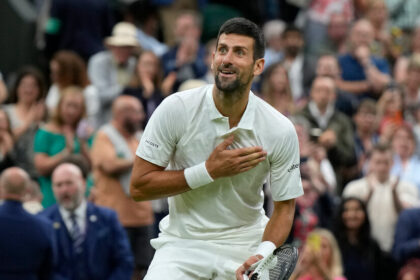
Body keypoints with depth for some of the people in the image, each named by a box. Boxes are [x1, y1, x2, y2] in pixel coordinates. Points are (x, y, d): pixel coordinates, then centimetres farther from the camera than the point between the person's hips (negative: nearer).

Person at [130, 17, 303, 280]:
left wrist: (263, 253, -19)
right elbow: (139, 187, -11)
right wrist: (210, 171, -18)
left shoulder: (281, 130, -9)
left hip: (246, 244, 2)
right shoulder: (176, 109, -12)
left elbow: (285, 206, 0)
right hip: (183, 244, -2)